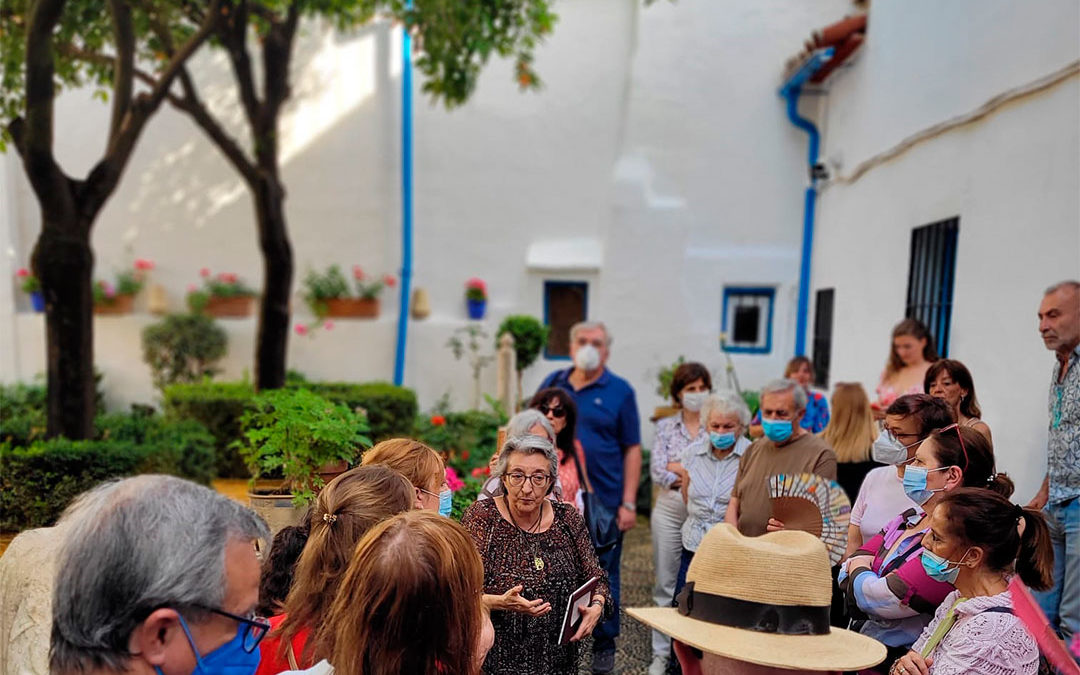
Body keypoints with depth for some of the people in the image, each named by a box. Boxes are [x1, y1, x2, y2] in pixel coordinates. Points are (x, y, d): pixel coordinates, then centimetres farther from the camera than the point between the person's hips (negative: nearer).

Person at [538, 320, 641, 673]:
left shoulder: (619, 390, -2)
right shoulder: (552, 383, 5)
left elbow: (632, 449, -3)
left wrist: (629, 503, -8)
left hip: (604, 500, -2)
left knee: (604, 574, 10)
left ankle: (604, 645, 27)